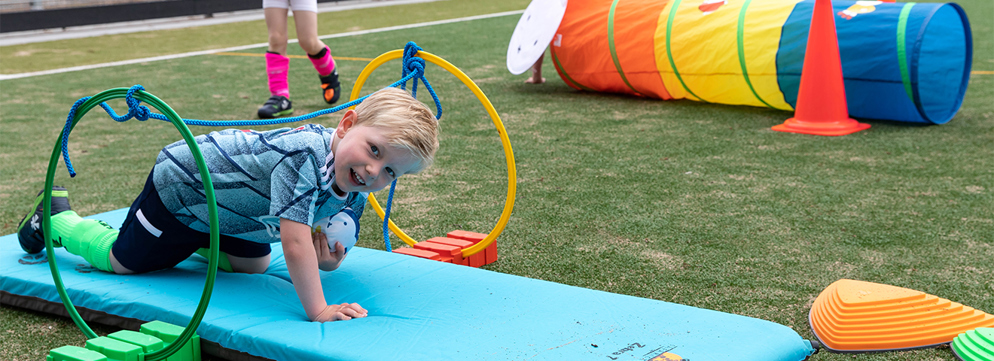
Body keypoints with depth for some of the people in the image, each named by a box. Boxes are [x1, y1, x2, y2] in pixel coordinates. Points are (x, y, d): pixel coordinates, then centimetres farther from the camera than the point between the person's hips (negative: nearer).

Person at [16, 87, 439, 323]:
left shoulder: (355, 193, -15)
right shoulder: (305, 153, -43)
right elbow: (295, 243, -47)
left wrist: (328, 261, -23)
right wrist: (317, 309, -42)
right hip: (180, 185, -8)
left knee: (252, 265, 27)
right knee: (119, 259, 14)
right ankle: (56, 215, 38)